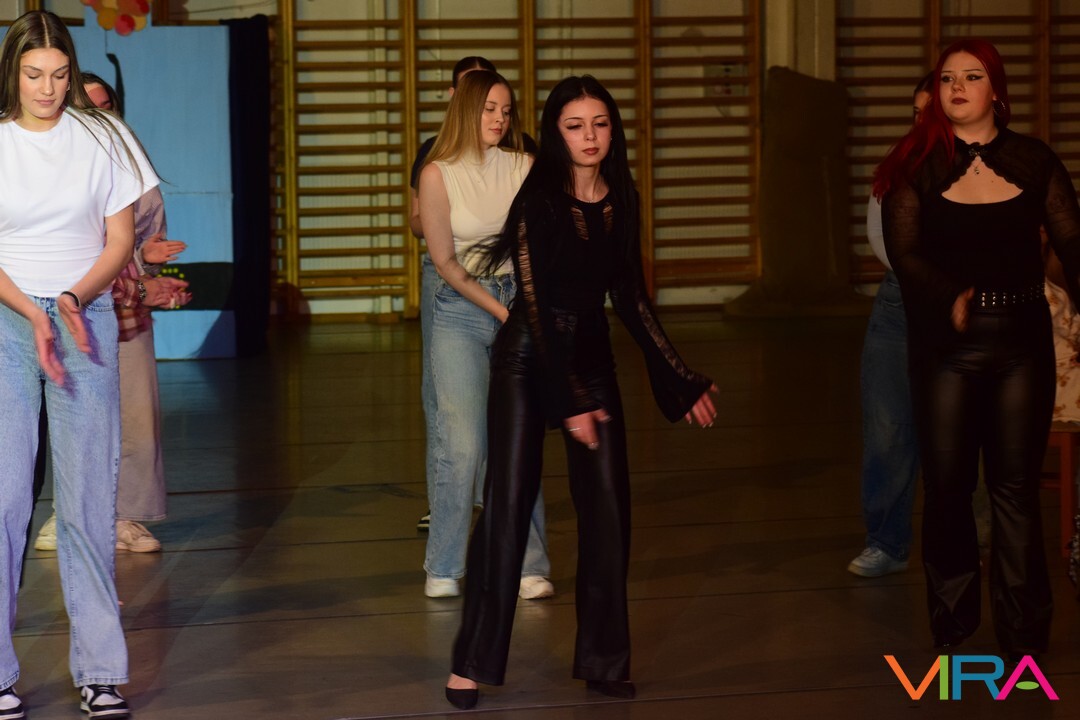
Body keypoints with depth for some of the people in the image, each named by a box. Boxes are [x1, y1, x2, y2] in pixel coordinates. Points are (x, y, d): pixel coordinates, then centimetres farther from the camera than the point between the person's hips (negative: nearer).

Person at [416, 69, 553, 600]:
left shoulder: (523, 167, 4)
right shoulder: (438, 174, -3)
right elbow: (445, 261, -5)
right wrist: (501, 310, -11)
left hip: (522, 303, 2)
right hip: (461, 310, -2)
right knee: (462, 445, -7)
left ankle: (528, 565, 8)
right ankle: (443, 568, 8)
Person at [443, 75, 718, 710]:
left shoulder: (622, 200, 2)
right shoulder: (538, 199, -13)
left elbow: (631, 298, 9)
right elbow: (534, 303, -15)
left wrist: (682, 381, 9)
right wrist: (568, 402, -17)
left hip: (593, 359, 5)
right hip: (528, 360, -5)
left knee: (608, 509, 3)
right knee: (508, 505, -5)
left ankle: (603, 659, 14)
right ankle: (474, 662, 4)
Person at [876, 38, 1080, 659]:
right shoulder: (916, 166, 2)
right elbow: (904, 251, -8)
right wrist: (951, 299, -26)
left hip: (1022, 340, 0)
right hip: (945, 344, 0)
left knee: (1016, 485, 2)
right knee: (948, 484, 5)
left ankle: (1024, 633, 8)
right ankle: (953, 621, 20)